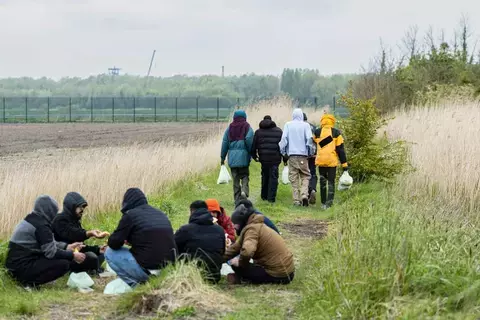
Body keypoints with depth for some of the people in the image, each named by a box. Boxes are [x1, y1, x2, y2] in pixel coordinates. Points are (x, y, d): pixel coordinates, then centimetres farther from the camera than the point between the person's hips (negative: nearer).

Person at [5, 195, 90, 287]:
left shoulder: (32, 219, 12)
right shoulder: (41, 225, -17)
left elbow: (48, 244, 21)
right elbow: (51, 252, -17)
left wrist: (67, 247, 19)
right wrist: (72, 255, -7)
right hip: (23, 267, -10)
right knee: (63, 264, -14)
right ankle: (30, 282, -13)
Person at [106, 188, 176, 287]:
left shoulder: (130, 215, -3)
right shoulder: (160, 214, 16)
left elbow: (114, 243, -3)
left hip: (146, 269, -7)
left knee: (110, 252, 12)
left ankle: (134, 285, 0)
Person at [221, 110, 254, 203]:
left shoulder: (230, 127, 8)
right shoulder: (247, 127, 0)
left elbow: (225, 142, 7)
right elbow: (249, 140, -14)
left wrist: (222, 157, 12)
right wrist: (251, 153, -4)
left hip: (232, 157, 2)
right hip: (243, 156, -2)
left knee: (235, 178, 8)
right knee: (245, 176, 8)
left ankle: (237, 198, 5)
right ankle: (244, 191, -18)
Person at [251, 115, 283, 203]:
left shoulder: (258, 132, 10)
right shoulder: (278, 131, 8)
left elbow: (253, 146, 7)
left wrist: (254, 156, 21)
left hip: (263, 158, 2)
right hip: (275, 158, -2)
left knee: (265, 176, 17)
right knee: (273, 177, 0)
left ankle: (264, 196, 23)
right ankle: (271, 197, -6)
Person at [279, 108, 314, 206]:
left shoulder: (288, 125, 4)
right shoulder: (305, 125, 0)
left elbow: (284, 138, 1)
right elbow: (309, 139, -5)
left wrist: (283, 153, 8)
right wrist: (310, 153, 5)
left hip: (292, 154, 1)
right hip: (303, 154, -1)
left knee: (294, 178, 6)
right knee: (305, 176, 9)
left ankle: (296, 200, 3)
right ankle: (304, 195, -12)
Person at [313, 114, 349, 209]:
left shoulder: (317, 132, 4)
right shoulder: (336, 133, 0)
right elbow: (340, 149, -2)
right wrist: (344, 164, 0)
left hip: (321, 161, 1)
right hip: (332, 161, -1)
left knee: (322, 181, 13)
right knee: (331, 182, 5)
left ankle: (323, 203, 15)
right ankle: (329, 203, -7)